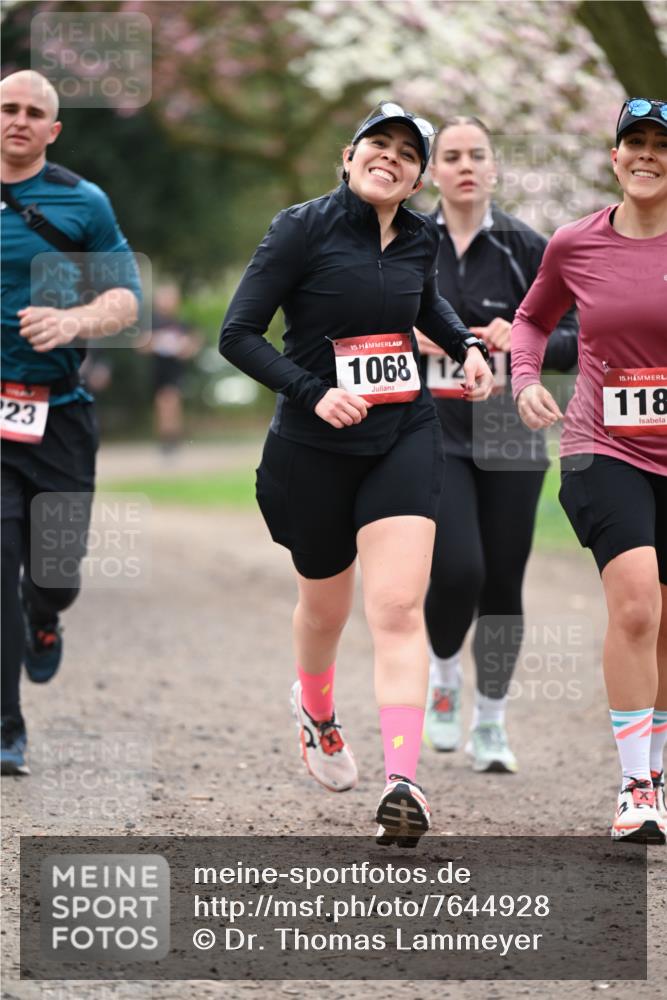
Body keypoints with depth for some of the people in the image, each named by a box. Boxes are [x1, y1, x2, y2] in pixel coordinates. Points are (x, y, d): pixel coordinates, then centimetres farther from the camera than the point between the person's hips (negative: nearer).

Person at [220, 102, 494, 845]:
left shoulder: (419, 239, 4)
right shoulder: (304, 229, -11)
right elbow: (238, 334, -13)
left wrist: (466, 346, 10)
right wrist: (313, 393, -23)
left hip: (405, 436, 2)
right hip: (314, 448, -2)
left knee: (398, 608, -14)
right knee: (326, 606, 16)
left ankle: (401, 785, -22)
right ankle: (315, 708, 51)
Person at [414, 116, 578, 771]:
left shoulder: (525, 248, 1)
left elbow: (575, 341, 1)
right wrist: (406, 337, -11)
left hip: (508, 437, 1)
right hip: (433, 433, -1)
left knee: (502, 583, 2)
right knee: (457, 570, -17)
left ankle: (491, 724, 18)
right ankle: (442, 672, 13)